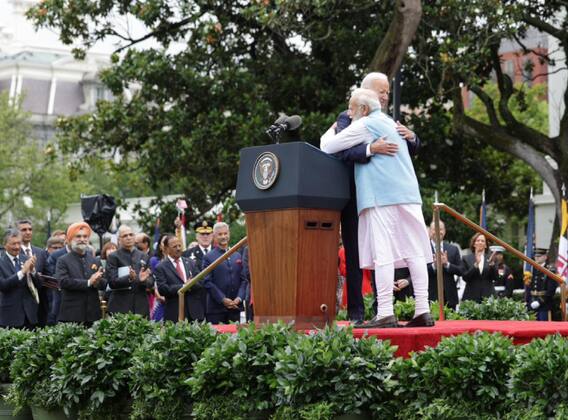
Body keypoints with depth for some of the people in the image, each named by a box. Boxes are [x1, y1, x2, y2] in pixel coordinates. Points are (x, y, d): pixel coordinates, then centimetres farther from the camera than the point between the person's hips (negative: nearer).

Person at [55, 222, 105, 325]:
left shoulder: (95, 261, 15)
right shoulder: (63, 261, 3)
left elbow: (104, 284, 11)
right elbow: (63, 282, -12)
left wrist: (97, 282, -14)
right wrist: (88, 283, -16)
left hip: (92, 313, 4)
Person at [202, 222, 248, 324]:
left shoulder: (237, 256, 15)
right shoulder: (208, 258, 0)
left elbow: (243, 279, 11)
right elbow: (207, 282, -6)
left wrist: (239, 298, -4)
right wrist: (223, 299, -12)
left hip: (235, 307, 4)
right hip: (216, 308, -4)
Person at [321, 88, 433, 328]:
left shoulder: (365, 125, 0)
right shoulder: (392, 124, 24)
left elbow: (327, 147, 2)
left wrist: (331, 130, 21)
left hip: (380, 198, -7)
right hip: (408, 195, 7)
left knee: (382, 254, -9)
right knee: (415, 252, 3)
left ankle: (385, 313, -14)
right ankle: (423, 310, -1)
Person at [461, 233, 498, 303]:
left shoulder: (490, 258, 10)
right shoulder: (466, 259, 7)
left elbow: (495, 278, 4)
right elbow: (465, 277, -3)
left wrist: (492, 264, -12)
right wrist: (475, 265, -15)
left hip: (488, 296, 1)